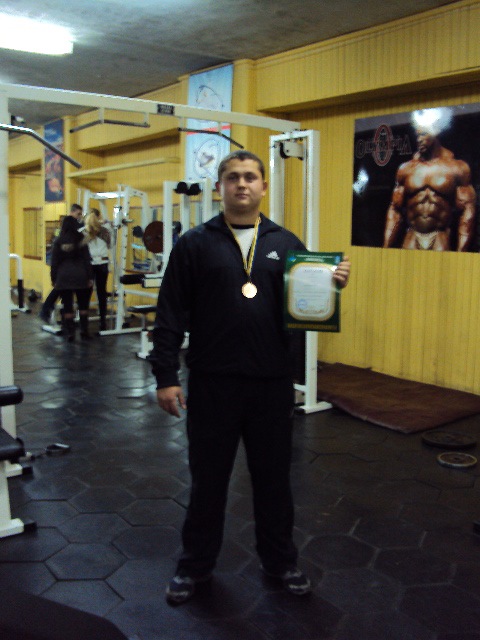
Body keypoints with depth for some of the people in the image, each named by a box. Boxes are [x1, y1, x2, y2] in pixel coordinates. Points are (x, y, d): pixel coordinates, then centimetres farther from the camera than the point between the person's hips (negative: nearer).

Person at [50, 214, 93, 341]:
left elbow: (54, 262, 2)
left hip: (64, 278, 0)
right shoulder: (81, 240, 1)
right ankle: (84, 330, 12)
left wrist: (54, 278, 9)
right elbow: (87, 260, -1)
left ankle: (70, 333, 3)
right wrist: (90, 277, 2)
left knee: (67, 306, 4)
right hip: (80, 277, 0)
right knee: (83, 305, 12)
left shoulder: (59, 242, 1)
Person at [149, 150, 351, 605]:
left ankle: (279, 560, 36)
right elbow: (171, 315, -3)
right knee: (207, 478, 12)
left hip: (273, 383, 2)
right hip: (212, 383, -2)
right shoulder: (195, 244, -1)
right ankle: (196, 563, 33)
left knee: (274, 477, 15)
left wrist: (331, 285, -10)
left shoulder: (286, 244, 7)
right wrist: (165, 376, -8)